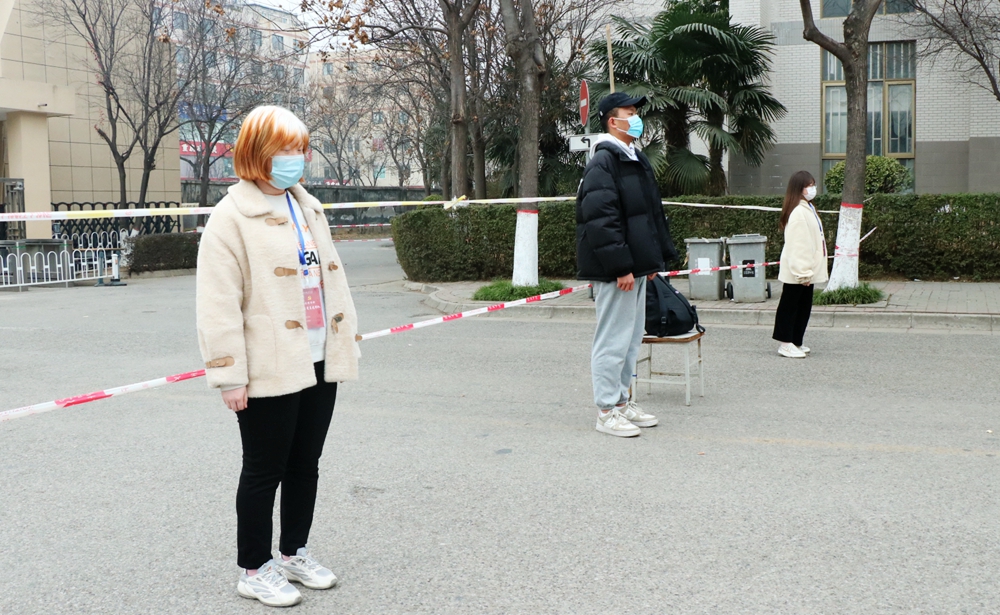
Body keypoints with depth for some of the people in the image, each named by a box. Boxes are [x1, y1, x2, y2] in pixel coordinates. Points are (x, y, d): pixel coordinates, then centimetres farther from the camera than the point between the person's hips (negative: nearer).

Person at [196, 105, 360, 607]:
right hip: (270, 373, -7)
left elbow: (331, 279, 17)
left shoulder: (308, 209, 12)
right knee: (264, 471, 5)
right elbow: (219, 304, -15)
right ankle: (254, 570, 21)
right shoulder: (232, 217, -11)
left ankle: (294, 554, 33)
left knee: (305, 465, 16)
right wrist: (230, 375, -17)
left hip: (319, 366, 7)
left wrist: (345, 345, 13)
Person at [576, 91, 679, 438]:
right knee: (613, 339, -4)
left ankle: (621, 401, 26)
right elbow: (600, 220, -22)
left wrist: (653, 259, 18)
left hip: (635, 266, 10)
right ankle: (606, 412, 5)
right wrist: (621, 266, -23)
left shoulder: (636, 160, 18)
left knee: (631, 336, 15)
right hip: (615, 270, -10)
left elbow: (651, 214, 24)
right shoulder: (603, 162, -14)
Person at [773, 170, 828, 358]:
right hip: (796, 272, -10)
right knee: (790, 305, -1)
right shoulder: (798, 212, -19)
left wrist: (808, 271, 16)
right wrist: (803, 272, -25)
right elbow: (797, 245, -23)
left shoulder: (808, 209, 15)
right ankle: (786, 344, 6)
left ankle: (795, 342, 23)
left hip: (806, 270, 10)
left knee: (804, 307, 14)